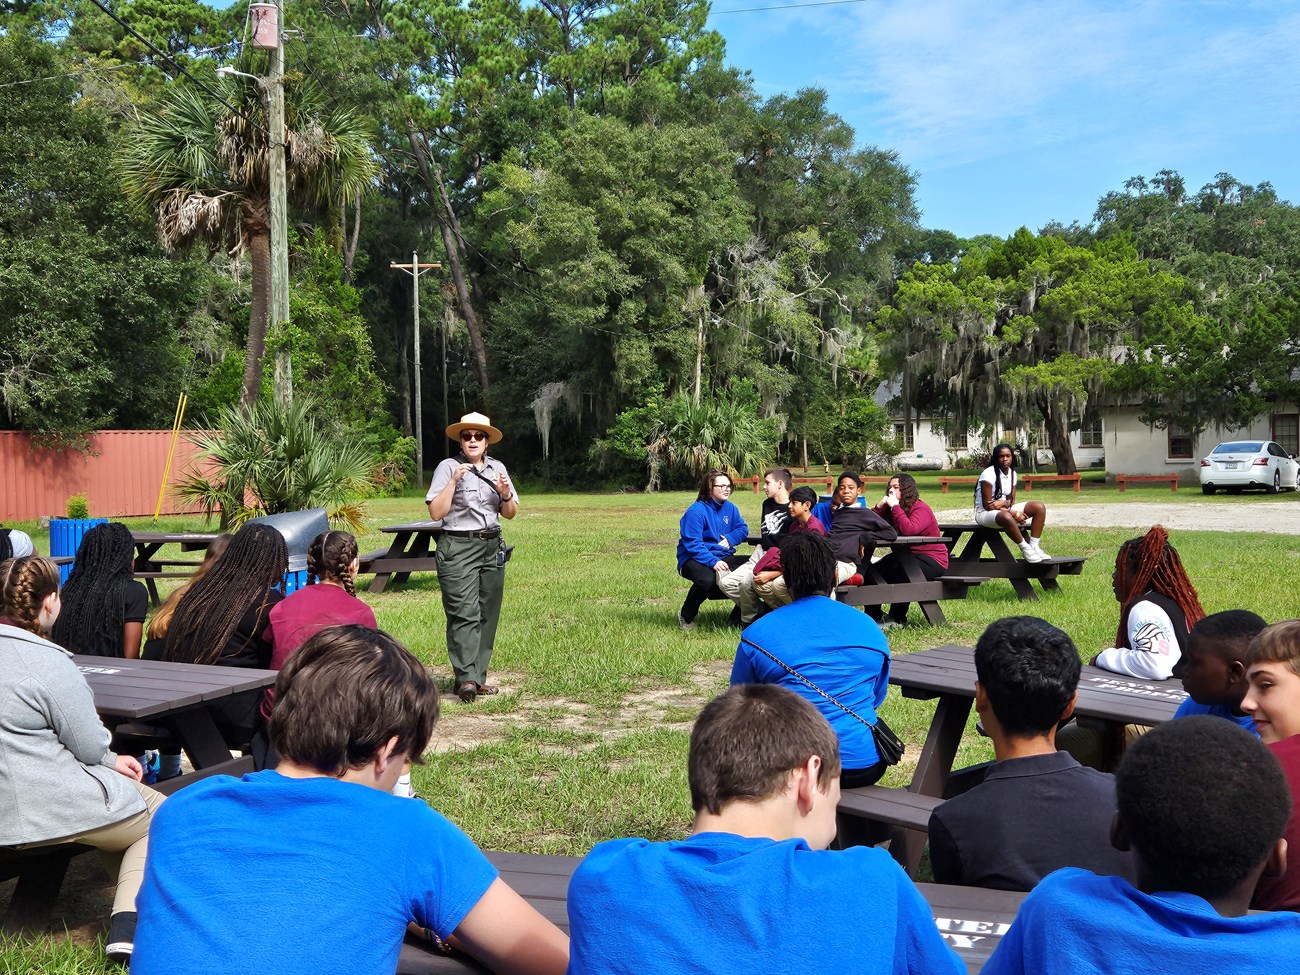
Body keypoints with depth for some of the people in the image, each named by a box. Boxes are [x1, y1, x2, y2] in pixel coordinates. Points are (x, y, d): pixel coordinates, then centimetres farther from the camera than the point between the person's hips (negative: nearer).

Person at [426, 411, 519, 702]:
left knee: (488, 613, 5)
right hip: (458, 548, -5)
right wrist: (454, 481, -18)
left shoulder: (497, 468, 12)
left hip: (492, 547, 5)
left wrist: (506, 495, -4)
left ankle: (479, 676, 11)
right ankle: (466, 678, -17)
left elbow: (510, 514, 16)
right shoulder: (448, 467, -3)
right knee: (464, 614, -13)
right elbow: (436, 512, -11)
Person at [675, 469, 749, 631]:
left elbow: (742, 528, 11)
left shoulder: (730, 508, 9)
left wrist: (730, 538, -11)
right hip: (693, 560, -7)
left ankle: (739, 616, 6)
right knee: (707, 579, -40)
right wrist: (713, 561, -34)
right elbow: (692, 544, -23)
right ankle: (686, 617, -9)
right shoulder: (696, 511, -16)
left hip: (722, 557, 7)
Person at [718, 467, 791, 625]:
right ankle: (761, 611, 0)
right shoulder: (767, 504, 17)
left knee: (747, 582, -32)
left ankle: (749, 619, -7)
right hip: (760, 555, 9)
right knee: (725, 583, -5)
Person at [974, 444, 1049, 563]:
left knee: (1039, 507, -8)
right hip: (985, 513, -8)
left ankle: (1034, 546, -14)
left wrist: (1003, 503, -22)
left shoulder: (1012, 473, 4)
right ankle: (1025, 548, -22)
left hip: (1006, 510, 8)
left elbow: (1011, 500, 5)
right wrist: (1014, 514, -22)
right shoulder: (989, 474, -17)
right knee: (1006, 517, -42)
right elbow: (987, 505, -19)